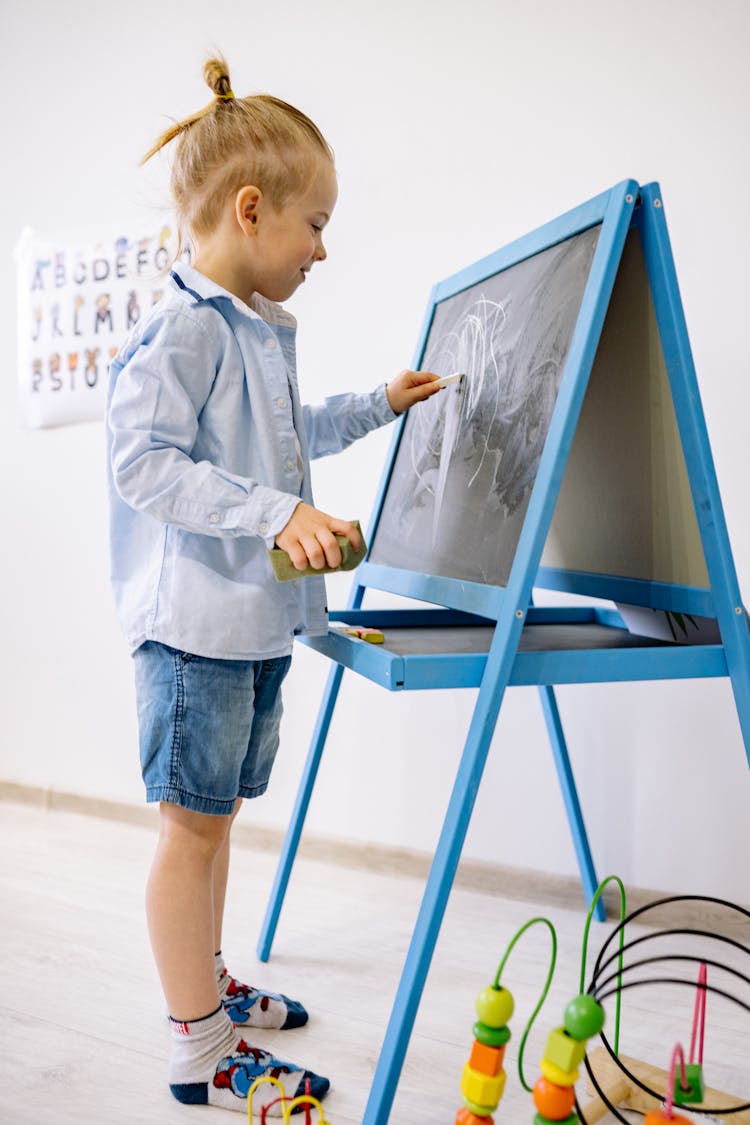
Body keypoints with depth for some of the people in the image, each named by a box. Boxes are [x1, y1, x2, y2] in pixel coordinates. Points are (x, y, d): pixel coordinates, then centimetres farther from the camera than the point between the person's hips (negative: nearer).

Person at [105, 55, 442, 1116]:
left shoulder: (260, 330, 16)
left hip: (258, 619, 10)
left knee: (216, 813, 19)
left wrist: (377, 404, 30)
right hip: (195, 622, -9)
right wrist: (277, 511, -28)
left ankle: (209, 985, 38)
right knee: (194, 823, 2)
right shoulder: (182, 328, -14)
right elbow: (143, 462, -22)